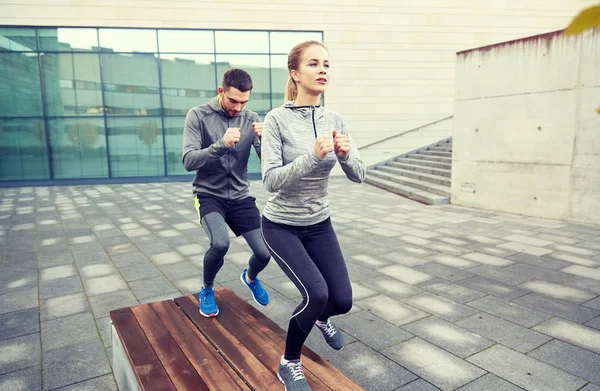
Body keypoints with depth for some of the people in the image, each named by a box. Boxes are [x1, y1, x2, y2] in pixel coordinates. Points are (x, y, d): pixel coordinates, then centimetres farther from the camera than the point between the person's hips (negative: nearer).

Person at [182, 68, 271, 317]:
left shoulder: (251, 119, -2)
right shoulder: (198, 116, -9)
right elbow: (189, 161, -18)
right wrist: (222, 144, -33)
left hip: (240, 198, 3)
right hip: (209, 195, -3)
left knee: (264, 252, -3)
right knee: (220, 244, -28)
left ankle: (250, 277, 36)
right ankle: (207, 290, 6)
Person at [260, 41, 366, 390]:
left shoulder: (335, 121, -3)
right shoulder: (278, 119, -17)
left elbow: (359, 175, -5)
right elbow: (271, 180, -23)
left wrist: (346, 154, -25)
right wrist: (314, 155, -35)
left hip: (320, 224, 5)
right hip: (281, 226, -4)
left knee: (342, 301, 4)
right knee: (316, 293, -19)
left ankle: (322, 318, 44)